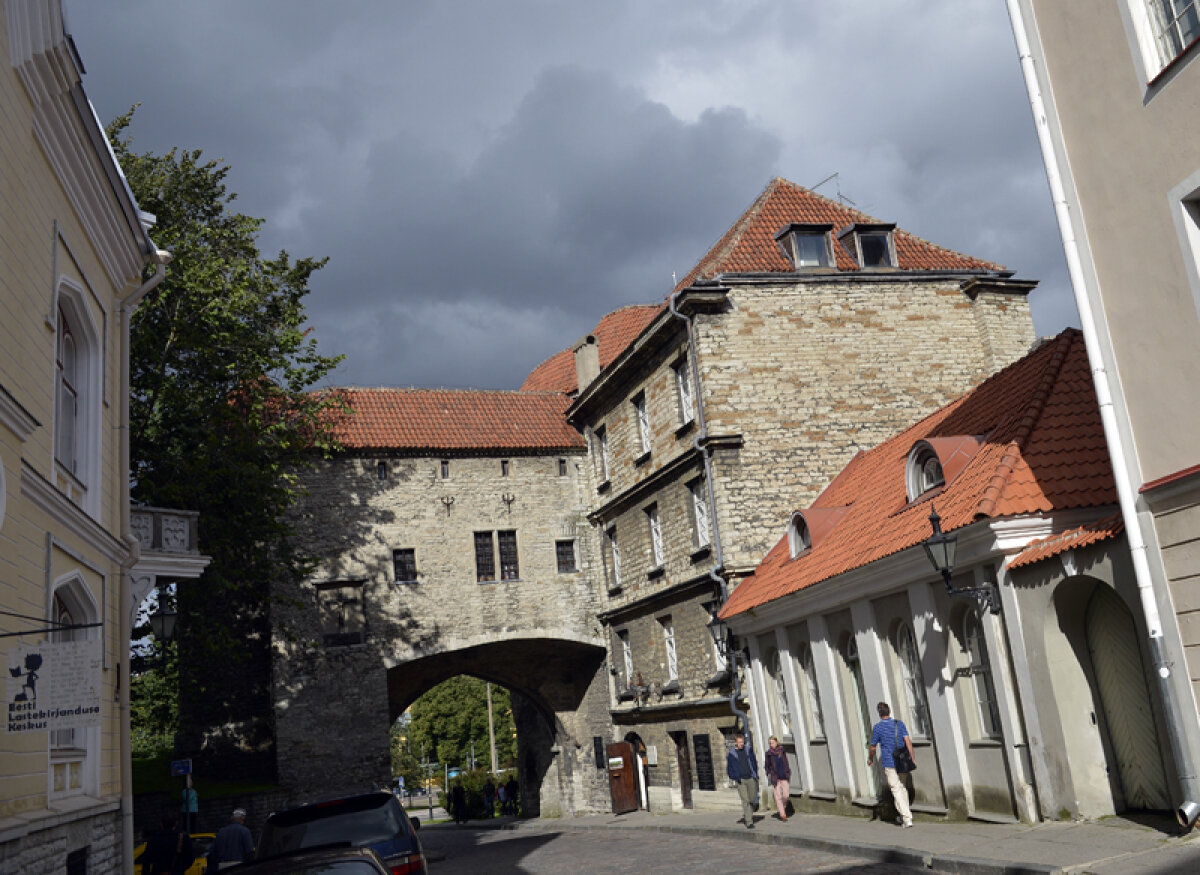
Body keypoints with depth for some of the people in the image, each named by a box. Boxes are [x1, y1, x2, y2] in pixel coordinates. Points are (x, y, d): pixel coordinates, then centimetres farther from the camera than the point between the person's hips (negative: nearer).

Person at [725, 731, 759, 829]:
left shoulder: (749, 749, 6)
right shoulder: (731, 753, -2)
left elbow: (754, 762, 16)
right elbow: (729, 768, 4)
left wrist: (755, 774, 8)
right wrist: (734, 778, -9)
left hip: (751, 778, 3)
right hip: (740, 780, -3)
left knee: (753, 800, 5)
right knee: (745, 801, -9)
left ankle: (745, 816, 29)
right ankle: (749, 822, -5)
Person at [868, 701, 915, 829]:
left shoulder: (877, 727, -7)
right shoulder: (899, 724, 3)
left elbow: (872, 747, 1)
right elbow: (908, 741, -4)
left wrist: (870, 759, 18)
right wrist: (913, 758, -3)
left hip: (889, 764, -4)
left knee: (897, 790, -4)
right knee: (903, 787, 18)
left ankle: (907, 819, -12)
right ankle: (904, 816, 26)